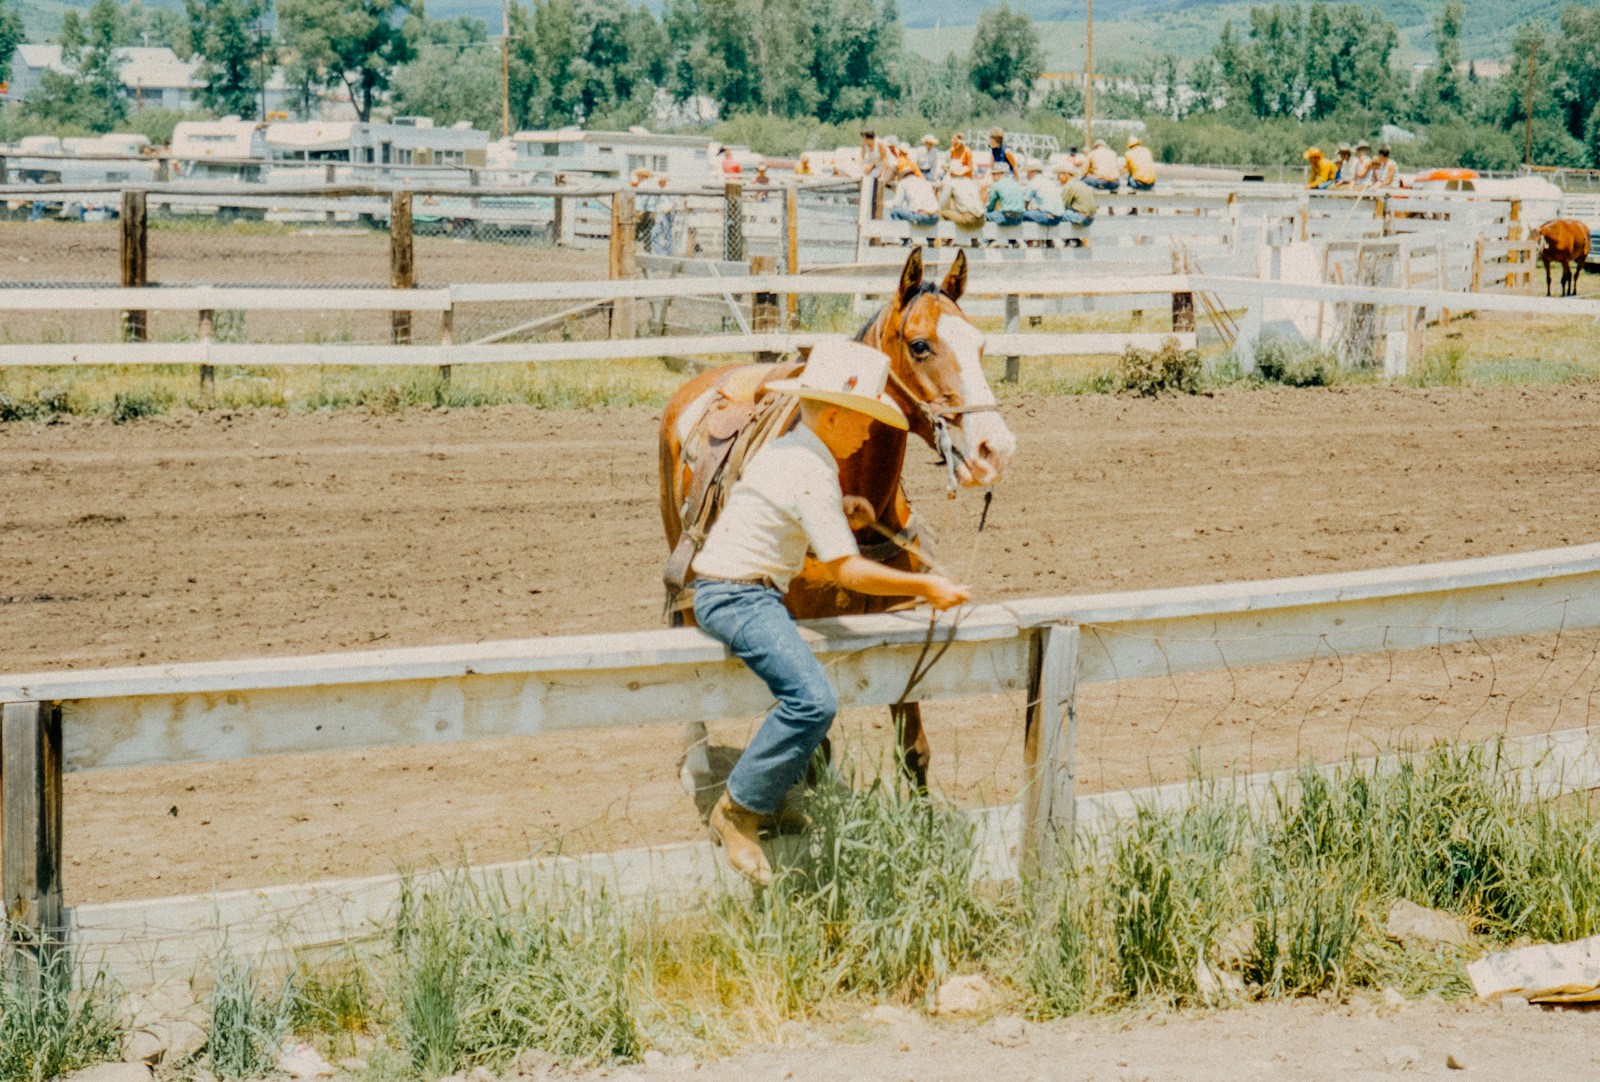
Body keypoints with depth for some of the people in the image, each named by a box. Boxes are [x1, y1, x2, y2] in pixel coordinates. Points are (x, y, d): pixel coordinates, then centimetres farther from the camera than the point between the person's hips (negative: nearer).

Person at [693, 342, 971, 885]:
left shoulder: (787, 449, 12)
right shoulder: (811, 473, -19)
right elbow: (848, 571, -24)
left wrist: (839, 513, 15)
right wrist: (925, 586, -19)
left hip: (751, 592, 11)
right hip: (738, 596, -11)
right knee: (814, 700, -26)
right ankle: (738, 811, -17)